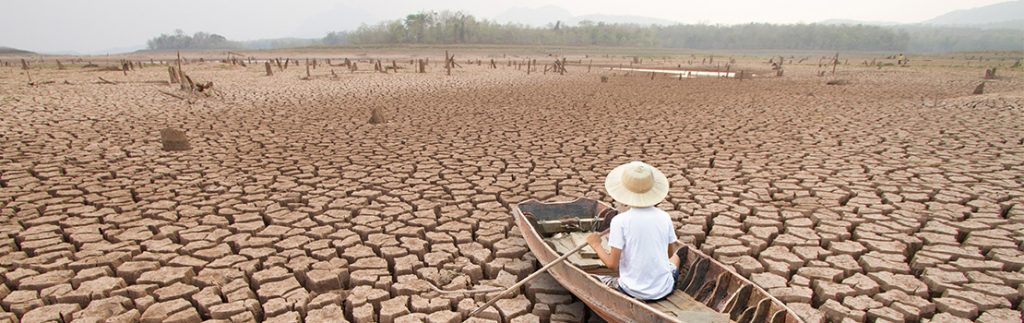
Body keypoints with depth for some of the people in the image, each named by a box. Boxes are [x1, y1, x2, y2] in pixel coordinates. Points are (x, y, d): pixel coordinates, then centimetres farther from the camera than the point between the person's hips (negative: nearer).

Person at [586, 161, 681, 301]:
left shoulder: (620, 221, -17)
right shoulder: (664, 217, -6)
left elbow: (612, 264, -15)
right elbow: (670, 253, 8)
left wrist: (596, 244, 1)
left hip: (634, 292, -3)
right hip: (664, 290, 4)